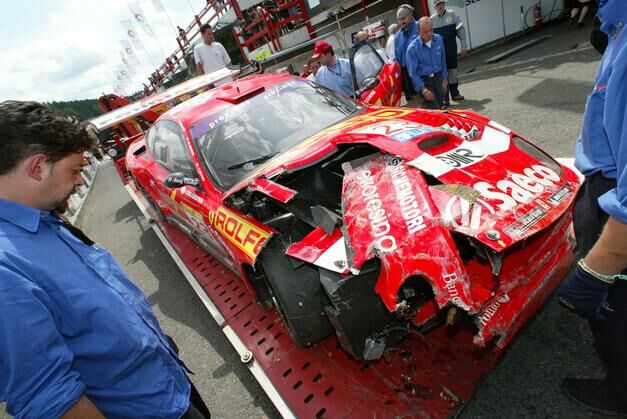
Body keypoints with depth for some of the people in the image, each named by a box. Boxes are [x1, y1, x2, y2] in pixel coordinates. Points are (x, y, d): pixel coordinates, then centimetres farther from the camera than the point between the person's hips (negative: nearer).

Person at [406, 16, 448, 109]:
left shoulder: (439, 39, 1)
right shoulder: (412, 48, -15)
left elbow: (443, 61, 12)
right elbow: (412, 73, -15)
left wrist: (444, 79, 11)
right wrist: (423, 90, -18)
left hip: (438, 78, 6)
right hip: (424, 81, -5)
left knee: (440, 107, 10)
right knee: (434, 109, -14)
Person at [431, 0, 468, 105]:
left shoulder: (452, 14, 3)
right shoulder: (431, 19, 1)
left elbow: (461, 30, 3)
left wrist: (464, 45, -2)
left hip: (452, 50, 2)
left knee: (453, 72, 11)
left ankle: (454, 94, 25)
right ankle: (445, 99, 1)